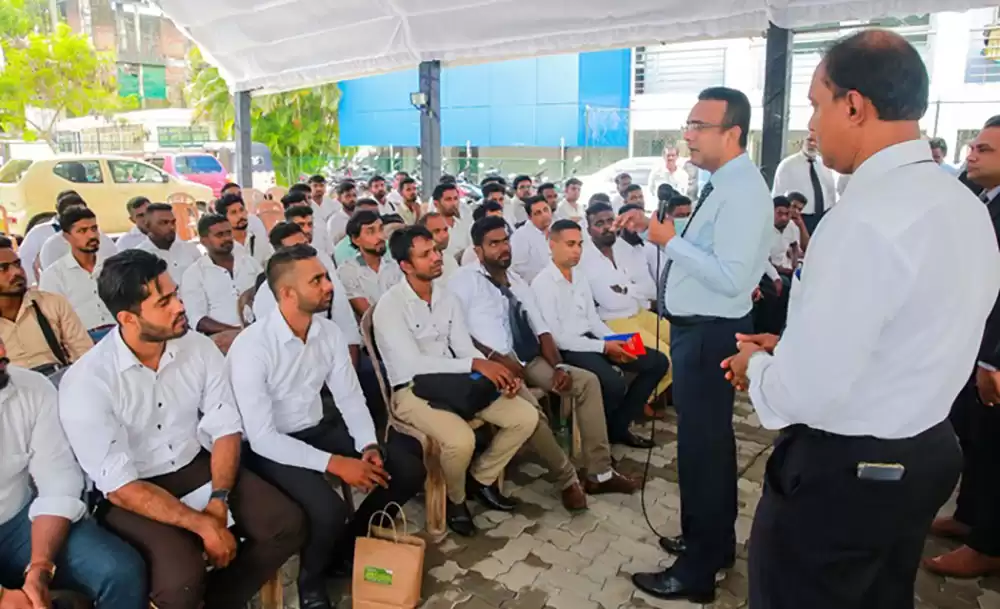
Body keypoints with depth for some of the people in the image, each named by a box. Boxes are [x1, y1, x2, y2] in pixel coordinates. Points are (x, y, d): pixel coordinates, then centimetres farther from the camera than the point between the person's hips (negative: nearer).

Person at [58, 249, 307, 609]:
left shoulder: (200, 348, -6)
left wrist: (218, 502, -18)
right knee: (183, 577, -29)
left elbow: (226, 428, -3)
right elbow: (119, 485, -20)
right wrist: (203, 525, -24)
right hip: (131, 492, -4)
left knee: (287, 525, -12)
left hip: (197, 468, 5)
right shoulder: (86, 382, -19)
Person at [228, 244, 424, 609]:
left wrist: (369, 446, -16)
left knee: (409, 470, -6)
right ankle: (312, 578, 5)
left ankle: (349, 544, 18)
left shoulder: (329, 332, -3)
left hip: (321, 429, 7)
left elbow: (351, 397, 2)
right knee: (328, 509, -31)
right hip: (271, 447, -6)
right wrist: (334, 463, -27)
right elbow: (261, 437, -24)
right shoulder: (251, 347, -23)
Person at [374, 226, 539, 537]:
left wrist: (496, 374, -16)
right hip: (412, 391, -7)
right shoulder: (390, 305, -15)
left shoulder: (446, 297, 7)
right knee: (461, 440, -34)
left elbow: (464, 347, 4)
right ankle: (454, 499, 1)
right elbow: (414, 365, -23)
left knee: (526, 417, -6)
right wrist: (476, 364, -28)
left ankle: (481, 478, 16)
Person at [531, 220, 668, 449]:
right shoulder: (542, 283, -12)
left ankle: (618, 426, 7)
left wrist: (616, 341, -6)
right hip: (567, 350, -8)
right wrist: (604, 347, -18)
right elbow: (555, 336, -16)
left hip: (591, 340, 8)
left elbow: (592, 318, 15)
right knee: (615, 383, -33)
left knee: (657, 362, -1)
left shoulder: (581, 277, 12)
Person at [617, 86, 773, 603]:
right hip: (697, 328, 10)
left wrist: (671, 241, -24)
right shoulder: (721, 185, 11)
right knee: (711, 439, 21)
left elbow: (732, 277, -29)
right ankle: (713, 542, 41)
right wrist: (653, 228, 6)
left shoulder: (742, 193, -21)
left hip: (710, 334, -10)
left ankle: (697, 572, 17)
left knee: (700, 445, 1)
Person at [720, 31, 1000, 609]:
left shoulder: (866, 217, -26)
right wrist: (792, 347, 9)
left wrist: (757, 366, -6)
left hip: (841, 470, -9)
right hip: (927, 452, 9)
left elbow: (806, 390, -27)